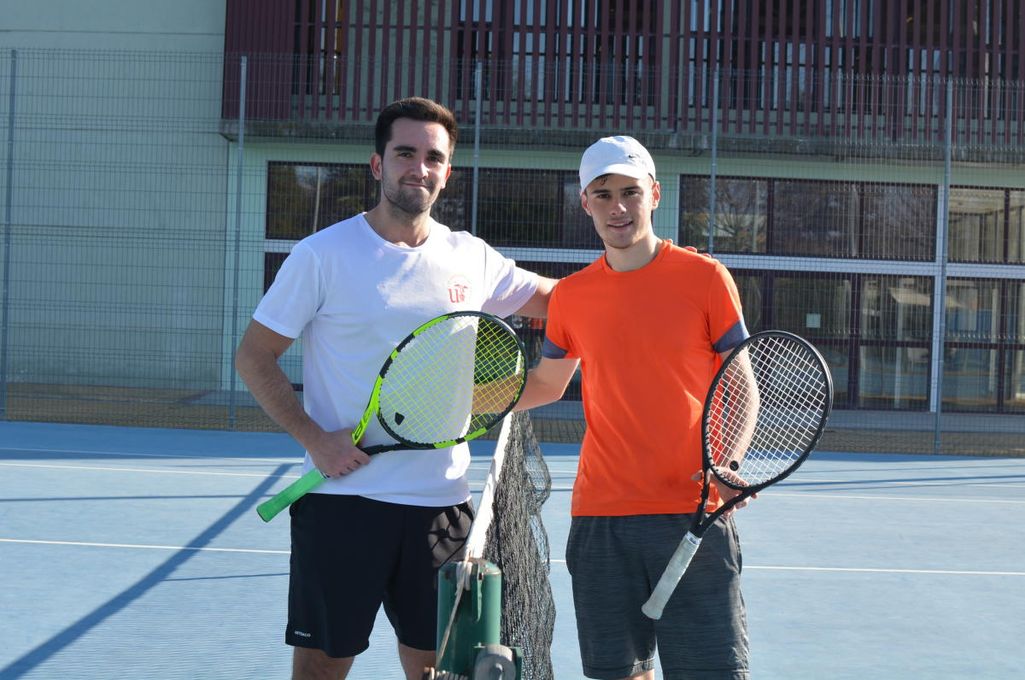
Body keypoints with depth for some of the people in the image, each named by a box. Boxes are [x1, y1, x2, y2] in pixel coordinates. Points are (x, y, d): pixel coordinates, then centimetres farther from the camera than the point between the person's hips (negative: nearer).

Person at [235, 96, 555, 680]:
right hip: (343, 496, -3)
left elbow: (551, 298, 21)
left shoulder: (473, 258, 6)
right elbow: (255, 356, -2)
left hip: (442, 503, 4)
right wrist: (315, 437, -14)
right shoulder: (324, 254, -5)